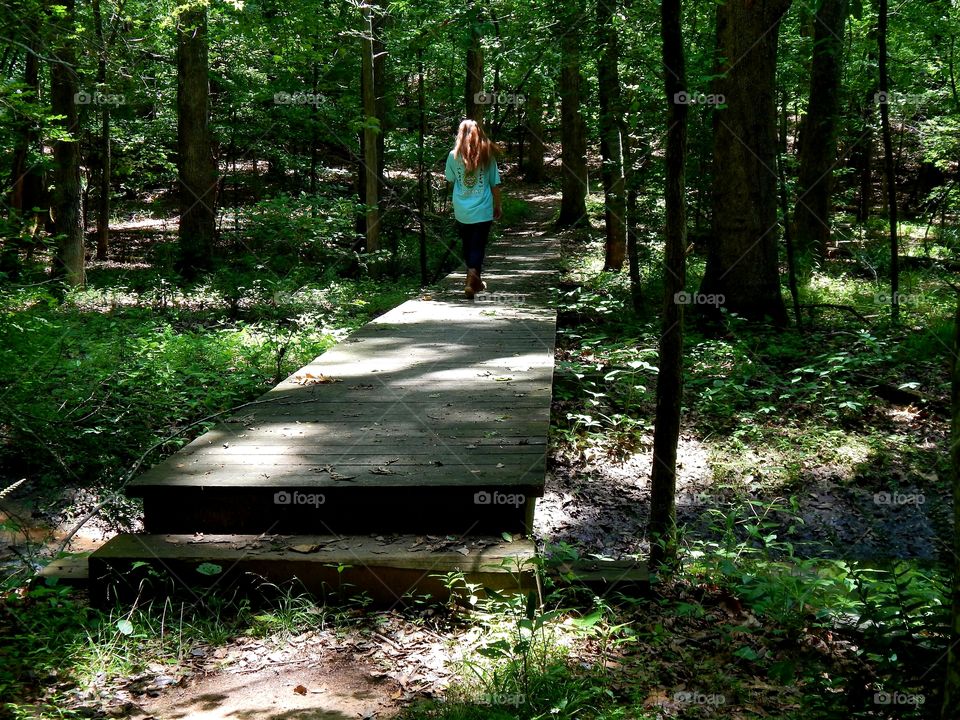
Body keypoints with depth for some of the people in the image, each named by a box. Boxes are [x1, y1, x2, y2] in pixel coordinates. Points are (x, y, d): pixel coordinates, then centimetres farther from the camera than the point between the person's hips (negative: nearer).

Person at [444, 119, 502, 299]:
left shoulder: (454, 155, -4)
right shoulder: (487, 155, -4)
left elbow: (449, 179, 11)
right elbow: (495, 184, 2)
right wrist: (498, 206, 13)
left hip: (461, 211, 2)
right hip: (483, 210, -1)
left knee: (467, 246, 17)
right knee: (478, 247, 1)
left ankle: (474, 279, 30)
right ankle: (472, 280, -18)